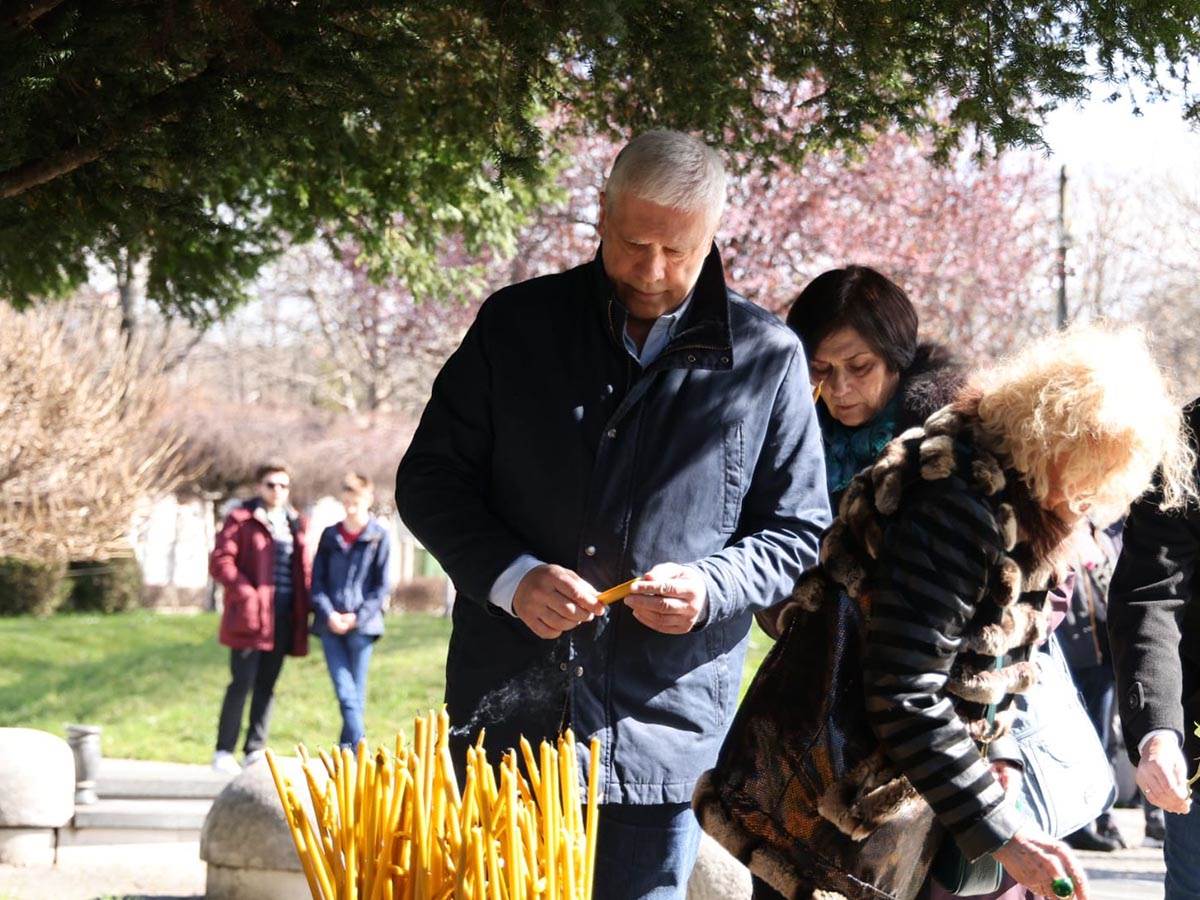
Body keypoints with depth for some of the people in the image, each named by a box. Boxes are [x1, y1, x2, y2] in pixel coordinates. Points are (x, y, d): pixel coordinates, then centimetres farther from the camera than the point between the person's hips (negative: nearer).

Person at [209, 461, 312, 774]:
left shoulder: (295, 523, 15)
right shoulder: (242, 519, -2)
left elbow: (303, 568, 21)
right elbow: (220, 561, -9)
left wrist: (306, 604, 7)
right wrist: (245, 593, -18)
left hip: (283, 616, 5)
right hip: (251, 615, -5)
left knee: (266, 685, 8)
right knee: (242, 682, -7)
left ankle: (255, 751, 13)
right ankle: (224, 751, 0)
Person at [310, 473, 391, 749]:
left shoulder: (379, 536, 2)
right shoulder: (330, 535, 11)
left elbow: (382, 585, 0)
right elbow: (316, 580, 9)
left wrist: (357, 617, -9)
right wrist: (328, 614, -6)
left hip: (361, 625, -2)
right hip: (331, 625, 2)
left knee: (356, 694, 2)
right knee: (345, 693, -9)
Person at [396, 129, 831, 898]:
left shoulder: (768, 359, 3)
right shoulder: (516, 324, 6)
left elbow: (799, 533, 8)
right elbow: (430, 479, 9)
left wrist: (711, 588, -12)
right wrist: (508, 575, -9)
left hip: (662, 736, -1)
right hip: (508, 716, 1)